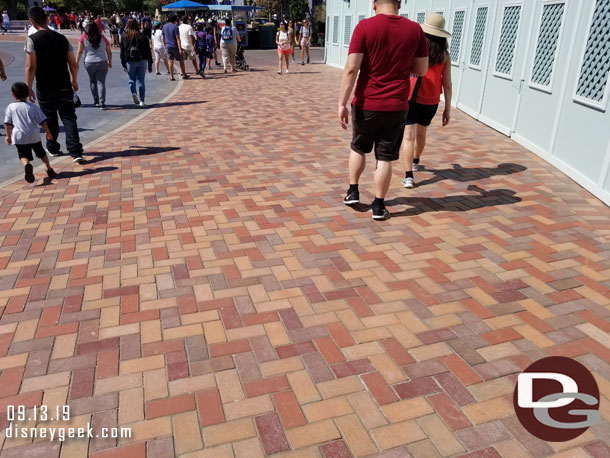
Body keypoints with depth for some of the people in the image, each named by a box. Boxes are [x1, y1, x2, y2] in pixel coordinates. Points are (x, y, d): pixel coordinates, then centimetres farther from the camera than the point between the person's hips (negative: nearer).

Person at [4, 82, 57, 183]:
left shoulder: (10, 107, -1)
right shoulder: (33, 107, -3)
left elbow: (7, 123, 0)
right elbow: (42, 121, -2)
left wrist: (8, 136, 11)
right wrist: (48, 132, 11)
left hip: (19, 137, -1)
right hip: (34, 136, 1)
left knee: (23, 155, 4)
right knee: (41, 153, 18)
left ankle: (27, 165, -26)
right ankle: (49, 170, 19)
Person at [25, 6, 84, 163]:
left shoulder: (32, 39, -9)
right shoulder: (62, 38, 2)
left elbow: (31, 67, -14)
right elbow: (73, 64, 5)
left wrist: (28, 88, -6)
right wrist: (74, 81, 20)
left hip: (45, 89, -2)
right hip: (64, 87, 2)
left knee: (50, 120, 14)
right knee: (69, 119, 1)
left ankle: (53, 148, 30)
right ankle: (76, 152, -9)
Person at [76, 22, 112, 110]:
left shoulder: (83, 37, -1)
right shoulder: (103, 38, 3)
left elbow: (80, 51, -3)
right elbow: (109, 52, 8)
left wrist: (76, 62, 5)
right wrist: (110, 62, 22)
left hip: (89, 63, 0)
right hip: (102, 63, 0)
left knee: (92, 82, 19)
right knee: (101, 82, 0)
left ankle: (96, 101, 23)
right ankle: (102, 103, -10)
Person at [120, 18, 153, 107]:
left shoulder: (124, 36, 2)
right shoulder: (142, 36, 0)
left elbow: (122, 52, 2)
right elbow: (148, 51, 1)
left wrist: (123, 64, 7)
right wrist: (150, 64, 6)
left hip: (130, 61, 0)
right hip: (142, 60, 0)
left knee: (132, 80, 14)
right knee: (141, 80, 4)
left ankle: (134, 93, -14)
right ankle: (142, 101, 0)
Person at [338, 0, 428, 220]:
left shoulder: (364, 27, -8)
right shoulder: (415, 29, -1)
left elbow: (351, 69, -14)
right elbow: (421, 70, 6)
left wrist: (342, 103, -12)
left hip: (366, 104, -1)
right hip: (396, 107, 1)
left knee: (358, 148, 22)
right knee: (385, 157, 8)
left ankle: (353, 192, 27)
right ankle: (378, 206, 13)